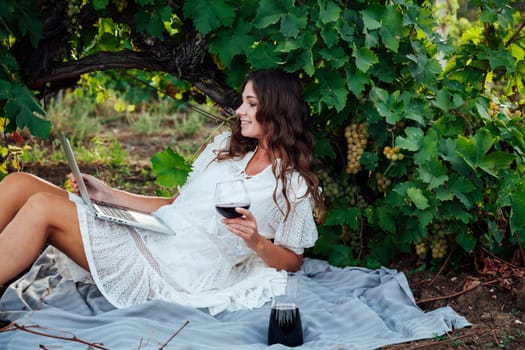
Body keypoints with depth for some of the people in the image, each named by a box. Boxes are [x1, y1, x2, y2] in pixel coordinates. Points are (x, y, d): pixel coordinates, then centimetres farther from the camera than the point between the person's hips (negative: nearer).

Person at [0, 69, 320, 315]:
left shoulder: (294, 184, 1)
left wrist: (256, 242, -16)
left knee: (42, 208, -22)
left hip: (178, 273, -7)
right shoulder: (226, 145, 18)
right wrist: (110, 195, 11)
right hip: (147, 237, 7)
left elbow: (292, 261, 4)